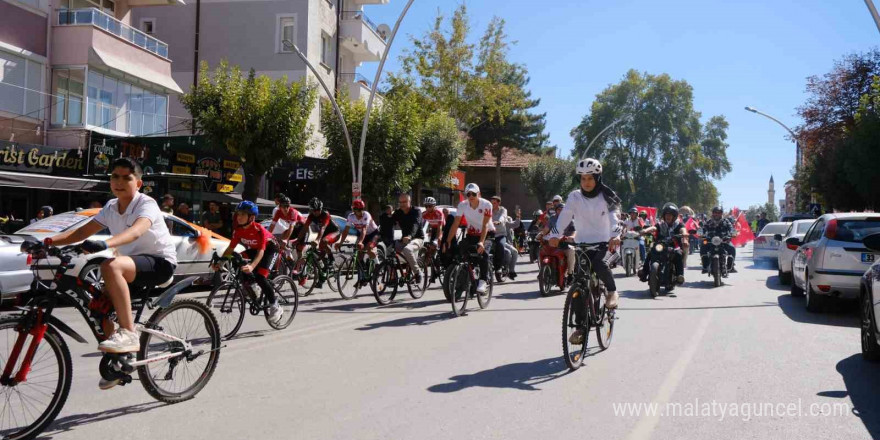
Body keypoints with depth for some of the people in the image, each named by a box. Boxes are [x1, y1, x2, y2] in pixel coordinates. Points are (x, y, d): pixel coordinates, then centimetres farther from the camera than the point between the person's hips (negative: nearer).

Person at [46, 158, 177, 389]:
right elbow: (82, 232, 2)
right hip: (133, 266, 8)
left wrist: (105, 244, -52)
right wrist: (47, 241, -12)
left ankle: (128, 333, -29)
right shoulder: (111, 208, 7)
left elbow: (136, 231, -36)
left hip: (161, 263, -8)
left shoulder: (147, 204, -15)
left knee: (110, 265, -33)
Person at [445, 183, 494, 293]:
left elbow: (485, 225, -28)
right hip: (472, 234, 4)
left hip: (487, 233, -4)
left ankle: (483, 281, -24)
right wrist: (448, 241, -23)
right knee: (461, 248, -21)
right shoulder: (462, 205, -13)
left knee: (483, 252, -30)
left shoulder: (486, 204, -22)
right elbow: (455, 224, -15)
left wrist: (481, 242, -41)